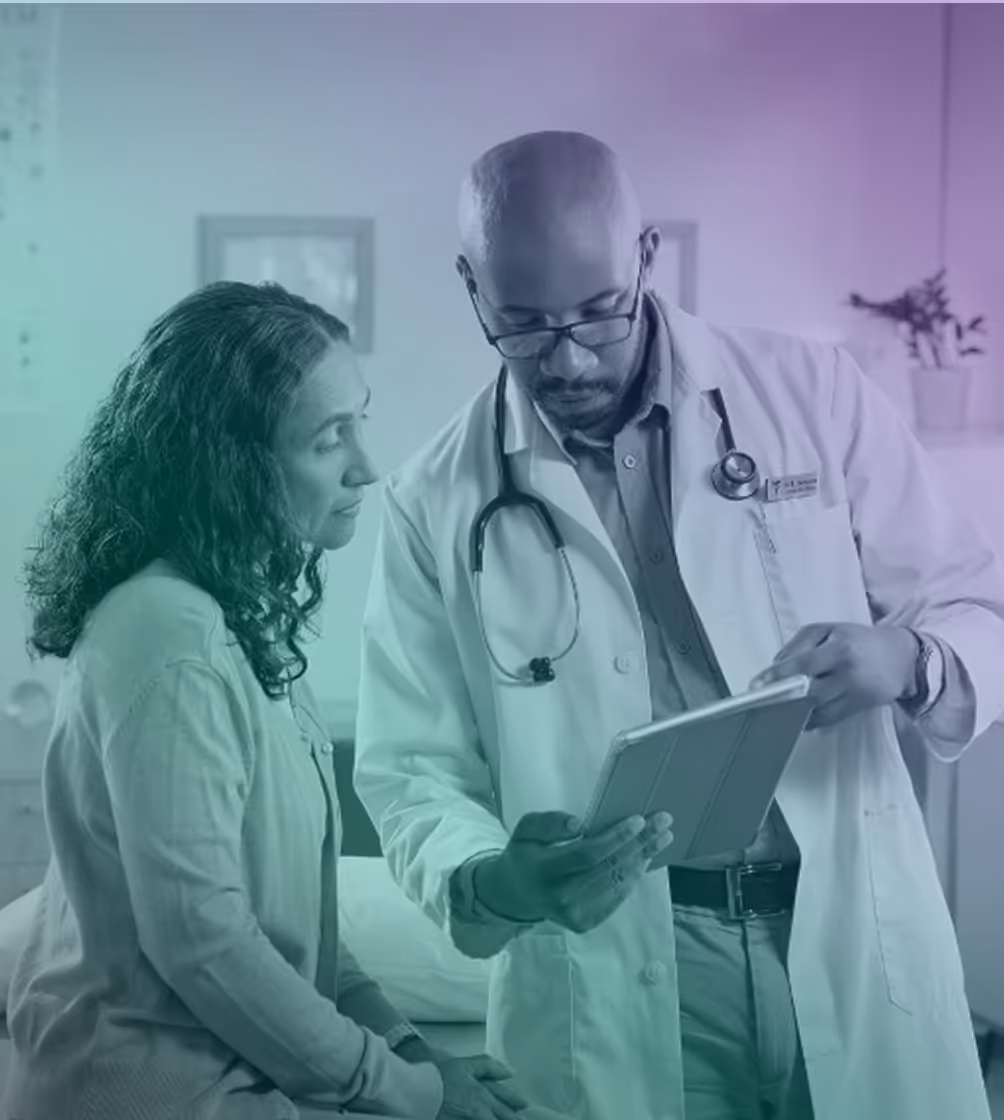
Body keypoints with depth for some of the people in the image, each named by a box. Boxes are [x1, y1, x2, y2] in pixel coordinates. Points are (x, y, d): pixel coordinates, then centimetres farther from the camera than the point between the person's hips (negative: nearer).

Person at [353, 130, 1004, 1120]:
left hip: (854, 938, 1)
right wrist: (492, 882, -22)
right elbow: (413, 769, 0)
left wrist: (907, 659, -20)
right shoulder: (435, 503, -2)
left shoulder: (811, 393, -1)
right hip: (617, 986, 0)